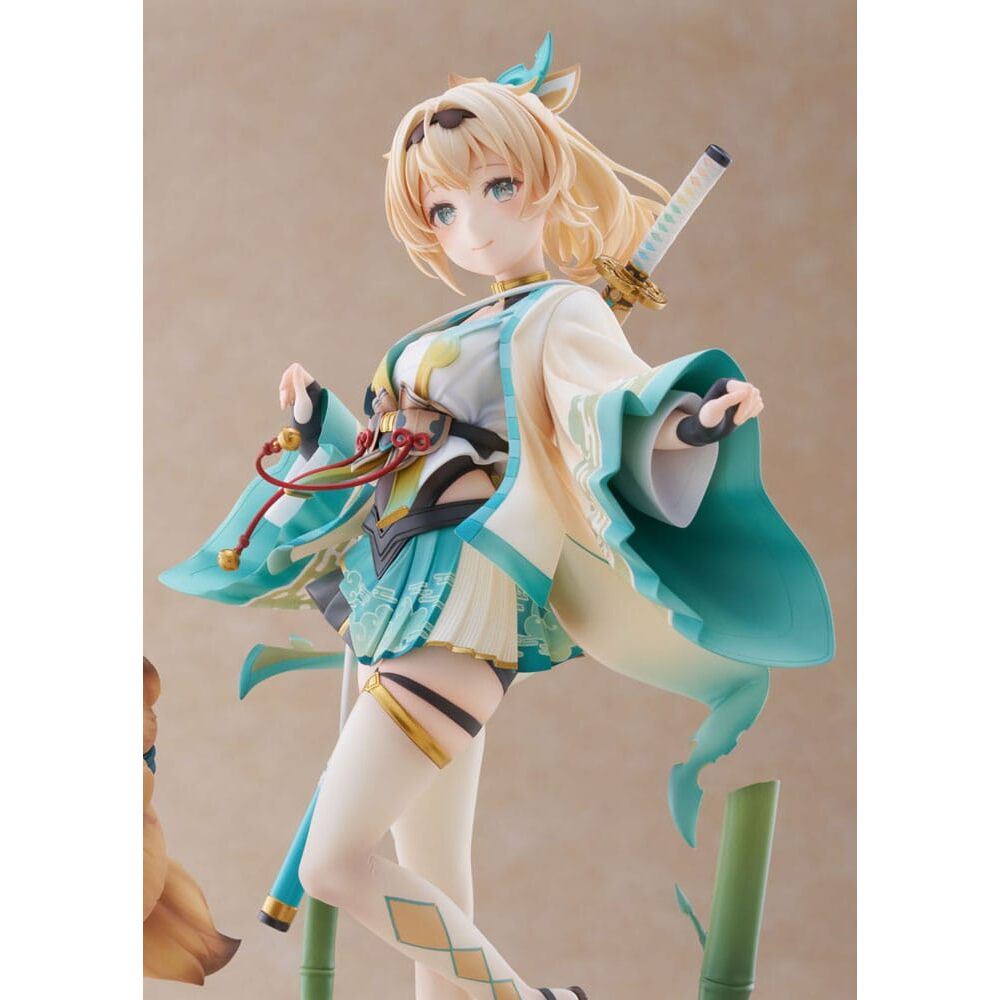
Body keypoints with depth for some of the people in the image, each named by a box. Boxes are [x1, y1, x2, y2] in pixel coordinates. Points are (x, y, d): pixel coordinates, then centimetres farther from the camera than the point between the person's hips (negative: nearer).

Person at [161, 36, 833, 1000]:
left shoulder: (560, 314, -4)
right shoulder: (454, 335, 21)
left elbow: (619, 411, -21)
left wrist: (688, 422, -43)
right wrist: (319, 425, 42)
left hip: (460, 620, -9)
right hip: (404, 617, 9)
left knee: (336, 858, -14)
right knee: (431, 892, 9)